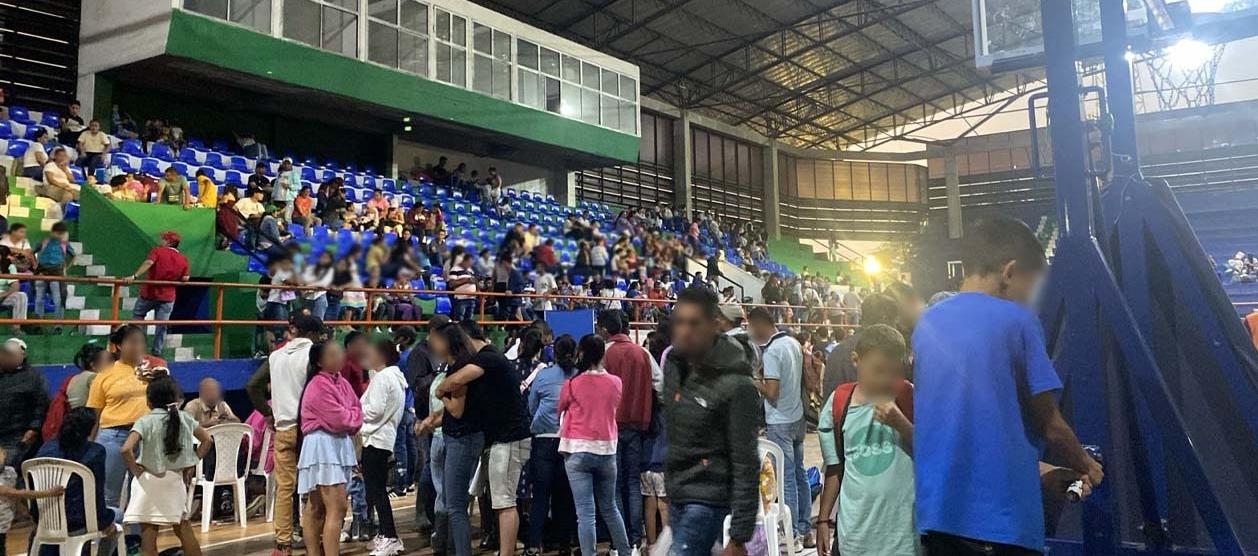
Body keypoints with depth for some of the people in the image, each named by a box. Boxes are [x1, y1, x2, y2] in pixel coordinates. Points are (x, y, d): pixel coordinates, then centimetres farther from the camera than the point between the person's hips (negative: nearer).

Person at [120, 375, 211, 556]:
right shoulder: (184, 418, 3)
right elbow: (207, 440, 6)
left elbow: (126, 449, -22)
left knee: (148, 534, 1)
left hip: (149, 482, -4)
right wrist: (192, 461, 10)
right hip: (175, 480, 4)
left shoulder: (145, 421, -8)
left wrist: (136, 471, -9)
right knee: (183, 529, 18)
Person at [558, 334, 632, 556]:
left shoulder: (571, 384, -7)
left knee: (585, 512, -3)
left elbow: (560, 411, 10)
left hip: (578, 450, -3)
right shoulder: (615, 382, -1)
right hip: (607, 449, 3)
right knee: (610, 508, 19)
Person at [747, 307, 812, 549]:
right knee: (800, 475, 14)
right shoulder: (794, 342, 7)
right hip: (797, 417, 8)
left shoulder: (771, 351, -18)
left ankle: (792, 535, 7)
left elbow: (771, 393, -23)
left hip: (780, 422, -8)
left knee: (787, 479, -1)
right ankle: (806, 531, 22)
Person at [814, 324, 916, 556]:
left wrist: (900, 423, -18)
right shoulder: (838, 403, 3)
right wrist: (823, 519, 10)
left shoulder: (910, 398, -2)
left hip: (904, 531, -2)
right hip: (853, 529, 2)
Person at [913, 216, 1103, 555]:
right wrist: (1085, 466, 16)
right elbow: (1049, 425, -5)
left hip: (936, 509, 6)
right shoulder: (1016, 320, -8)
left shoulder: (927, 324, 9)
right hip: (1000, 515, -6)